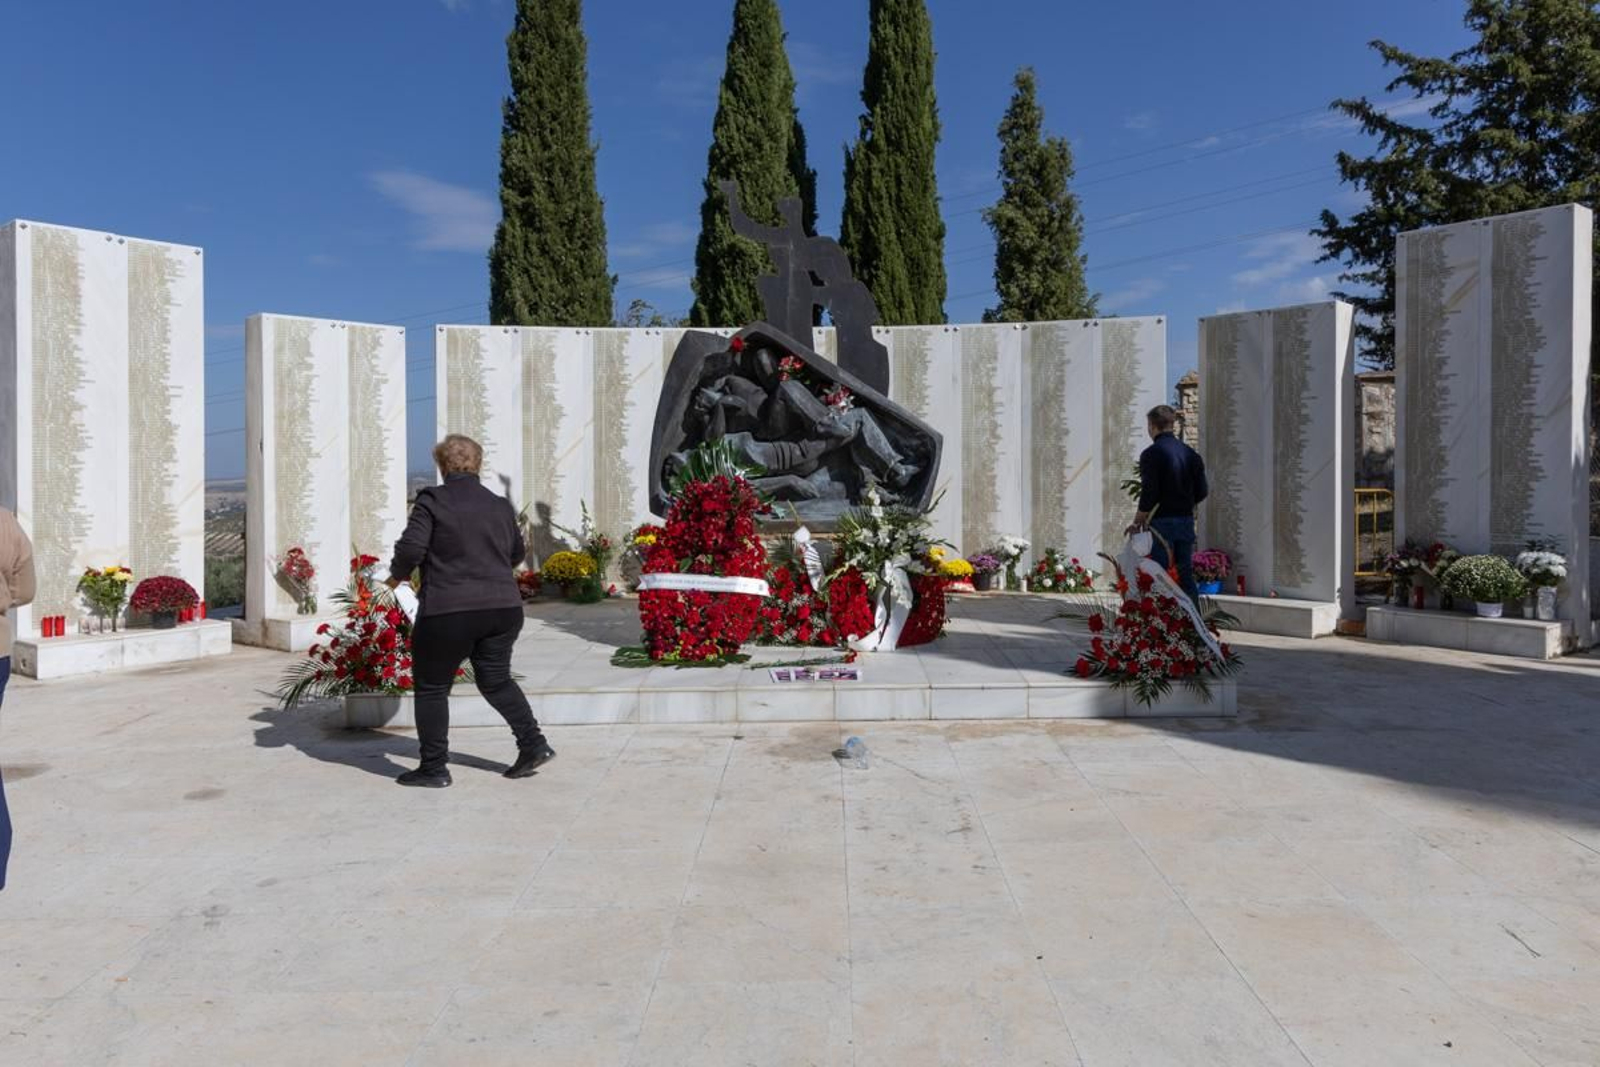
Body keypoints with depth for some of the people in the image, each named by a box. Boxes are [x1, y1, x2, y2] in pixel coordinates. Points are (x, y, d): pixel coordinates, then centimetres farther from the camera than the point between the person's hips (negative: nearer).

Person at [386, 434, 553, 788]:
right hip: (504, 609, 6)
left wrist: (397, 574, 6)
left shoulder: (432, 500, -6)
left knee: (432, 687, 10)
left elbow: (411, 547, -13)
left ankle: (433, 768, 14)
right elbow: (517, 552, 20)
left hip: (448, 613, -5)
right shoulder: (499, 504, 10)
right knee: (496, 680, 20)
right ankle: (534, 745, 13)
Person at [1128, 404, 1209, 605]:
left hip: (1162, 521, -6)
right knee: (1186, 575, 12)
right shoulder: (1190, 453, 8)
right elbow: (1202, 492, 7)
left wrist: (1138, 522, -7)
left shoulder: (1151, 454, -11)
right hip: (1186, 521, 6)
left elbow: (1149, 493, -17)